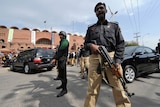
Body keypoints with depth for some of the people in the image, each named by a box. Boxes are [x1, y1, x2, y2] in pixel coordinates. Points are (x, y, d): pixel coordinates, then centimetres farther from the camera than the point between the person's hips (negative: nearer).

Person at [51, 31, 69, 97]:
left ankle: (64, 89, -1)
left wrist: (55, 58, -20)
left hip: (63, 59, -10)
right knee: (60, 74, 17)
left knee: (63, 74, -8)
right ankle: (63, 84, 34)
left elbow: (61, 51, -18)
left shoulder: (65, 41, -7)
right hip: (60, 59, 10)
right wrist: (54, 58, 12)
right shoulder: (61, 42, 24)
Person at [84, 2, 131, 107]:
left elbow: (121, 44, 9)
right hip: (95, 58, 1)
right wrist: (90, 45, -6)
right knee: (92, 88, 0)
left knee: (119, 88, -2)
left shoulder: (114, 26, 20)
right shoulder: (91, 28, 23)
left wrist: (117, 61, -7)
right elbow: (85, 43, 20)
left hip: (112, 57, 0)